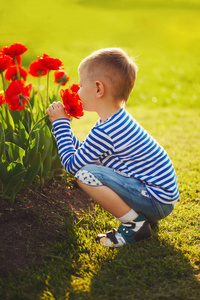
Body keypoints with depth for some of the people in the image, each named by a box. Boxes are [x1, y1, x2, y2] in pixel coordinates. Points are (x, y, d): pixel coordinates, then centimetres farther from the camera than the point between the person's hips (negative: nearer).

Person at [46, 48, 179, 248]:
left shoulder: (104, 131, -23)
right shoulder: (118, 119, 8)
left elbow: (72, 165, -12)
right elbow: (83, 153, 17)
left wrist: (60, 124, -5)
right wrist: (61, 124, 14)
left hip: (157, 200, -10)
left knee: (85, 175, -22)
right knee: (91, 164, 20)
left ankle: (135, 224, -7)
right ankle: (142, 215, 14)